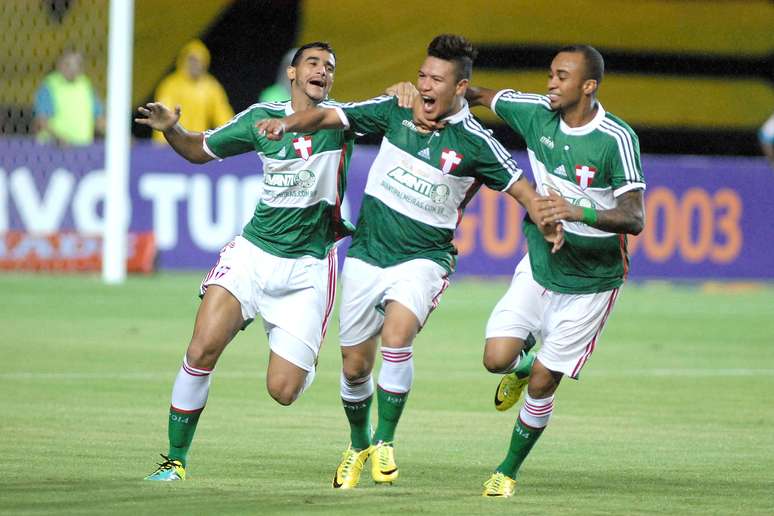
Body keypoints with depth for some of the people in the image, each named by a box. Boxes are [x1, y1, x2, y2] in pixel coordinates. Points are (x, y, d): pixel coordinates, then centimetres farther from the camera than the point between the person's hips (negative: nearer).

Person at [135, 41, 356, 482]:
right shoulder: (261, 118, 5)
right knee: (202, 350, -18)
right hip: (253, 252, 2)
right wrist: (171, 129, -2)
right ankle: (176, 459, -3)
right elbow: (199, 150, 18)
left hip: (309, 268, -2)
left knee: (283, 391, -8)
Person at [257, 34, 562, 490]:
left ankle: (385, 443, -11)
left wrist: (548, 221, -25)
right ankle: (358, 446, 34)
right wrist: (288, 123, -19)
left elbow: (523, 190, -4)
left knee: (396, 337, -29)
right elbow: (329, 116, 0)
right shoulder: (395, 110, -1)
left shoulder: (475, 143, -9)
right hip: (367, 255, 3)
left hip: (423, 259, -3)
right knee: (355, 366, 7)